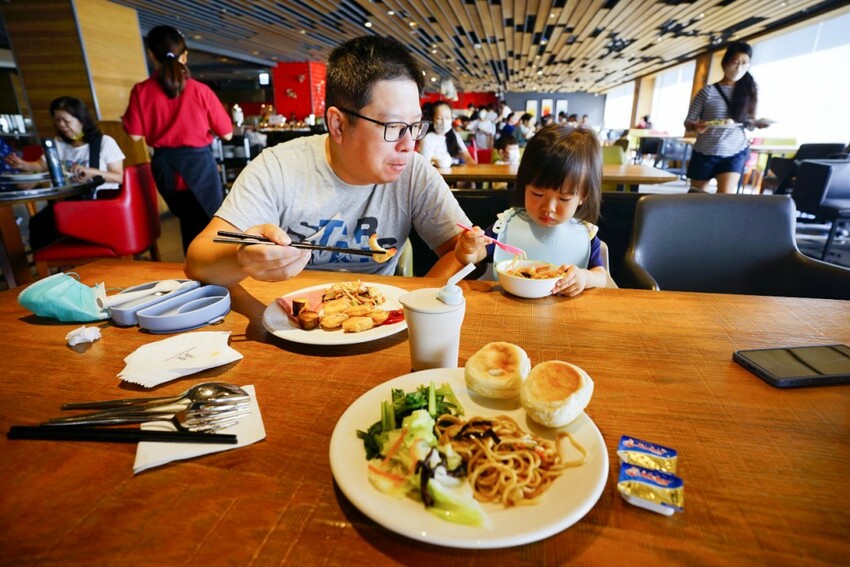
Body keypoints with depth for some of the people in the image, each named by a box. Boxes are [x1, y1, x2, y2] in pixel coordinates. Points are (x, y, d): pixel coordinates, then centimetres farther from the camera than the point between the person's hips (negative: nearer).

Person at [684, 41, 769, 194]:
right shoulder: (708, 91, -6)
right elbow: (688, 122, -5)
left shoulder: (749, 90, 4)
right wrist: (696, 127, -27)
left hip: (735, 153, 2)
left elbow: (748, 123, 10)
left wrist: (756, 123, -12)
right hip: (705, 152, -1)